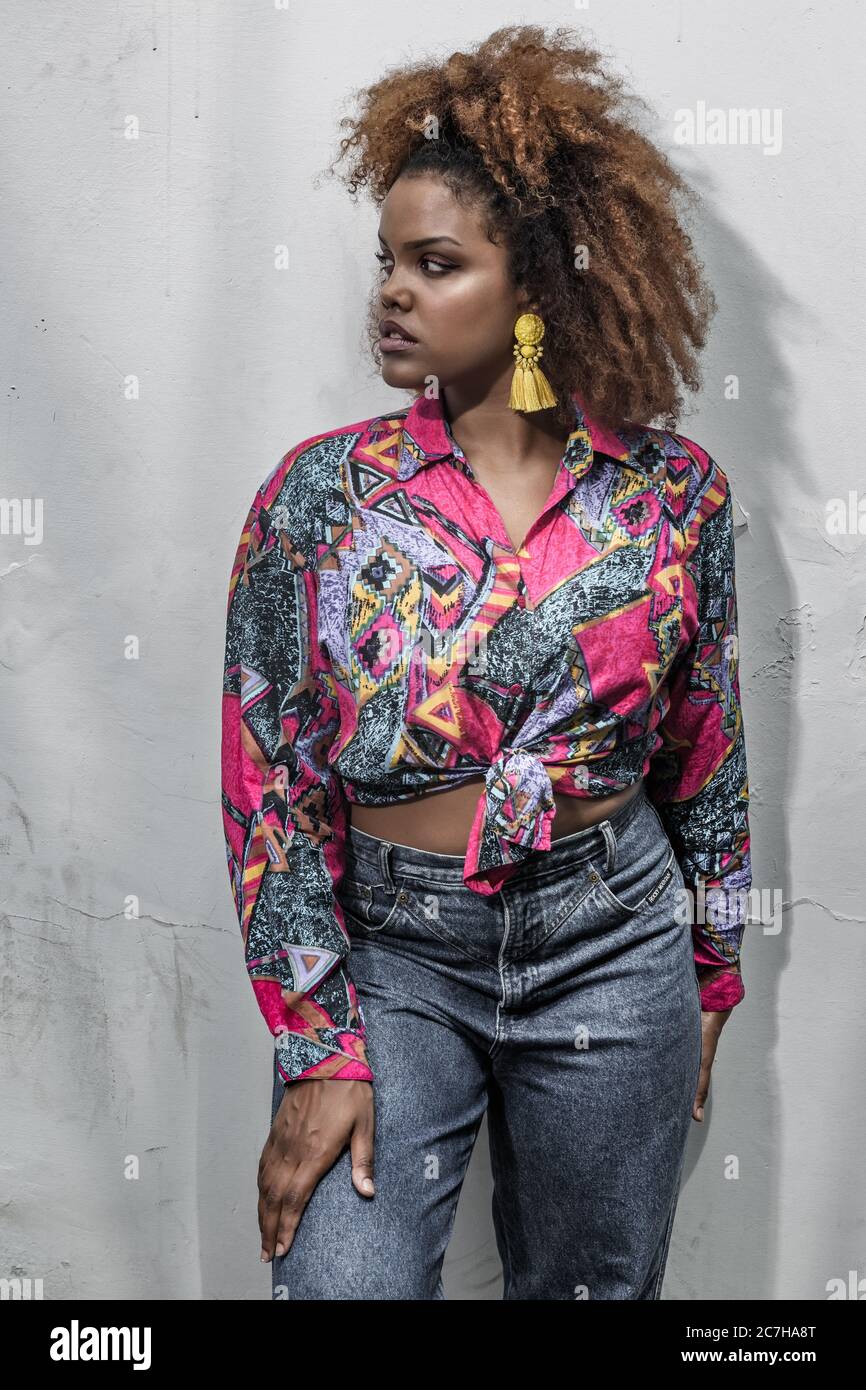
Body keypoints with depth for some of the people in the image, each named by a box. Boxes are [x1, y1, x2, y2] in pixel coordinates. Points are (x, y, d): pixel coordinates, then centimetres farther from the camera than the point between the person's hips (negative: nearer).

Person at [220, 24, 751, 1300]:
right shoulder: (320, 493, -8)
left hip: (611, 947, 1)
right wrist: (321, 1049, -9)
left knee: (594, 1287, 17)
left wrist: (711, 974, 12)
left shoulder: (675, 491, -4)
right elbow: (270, 786, -7)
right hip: (391, 948, -1)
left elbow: (706, 751, 6)